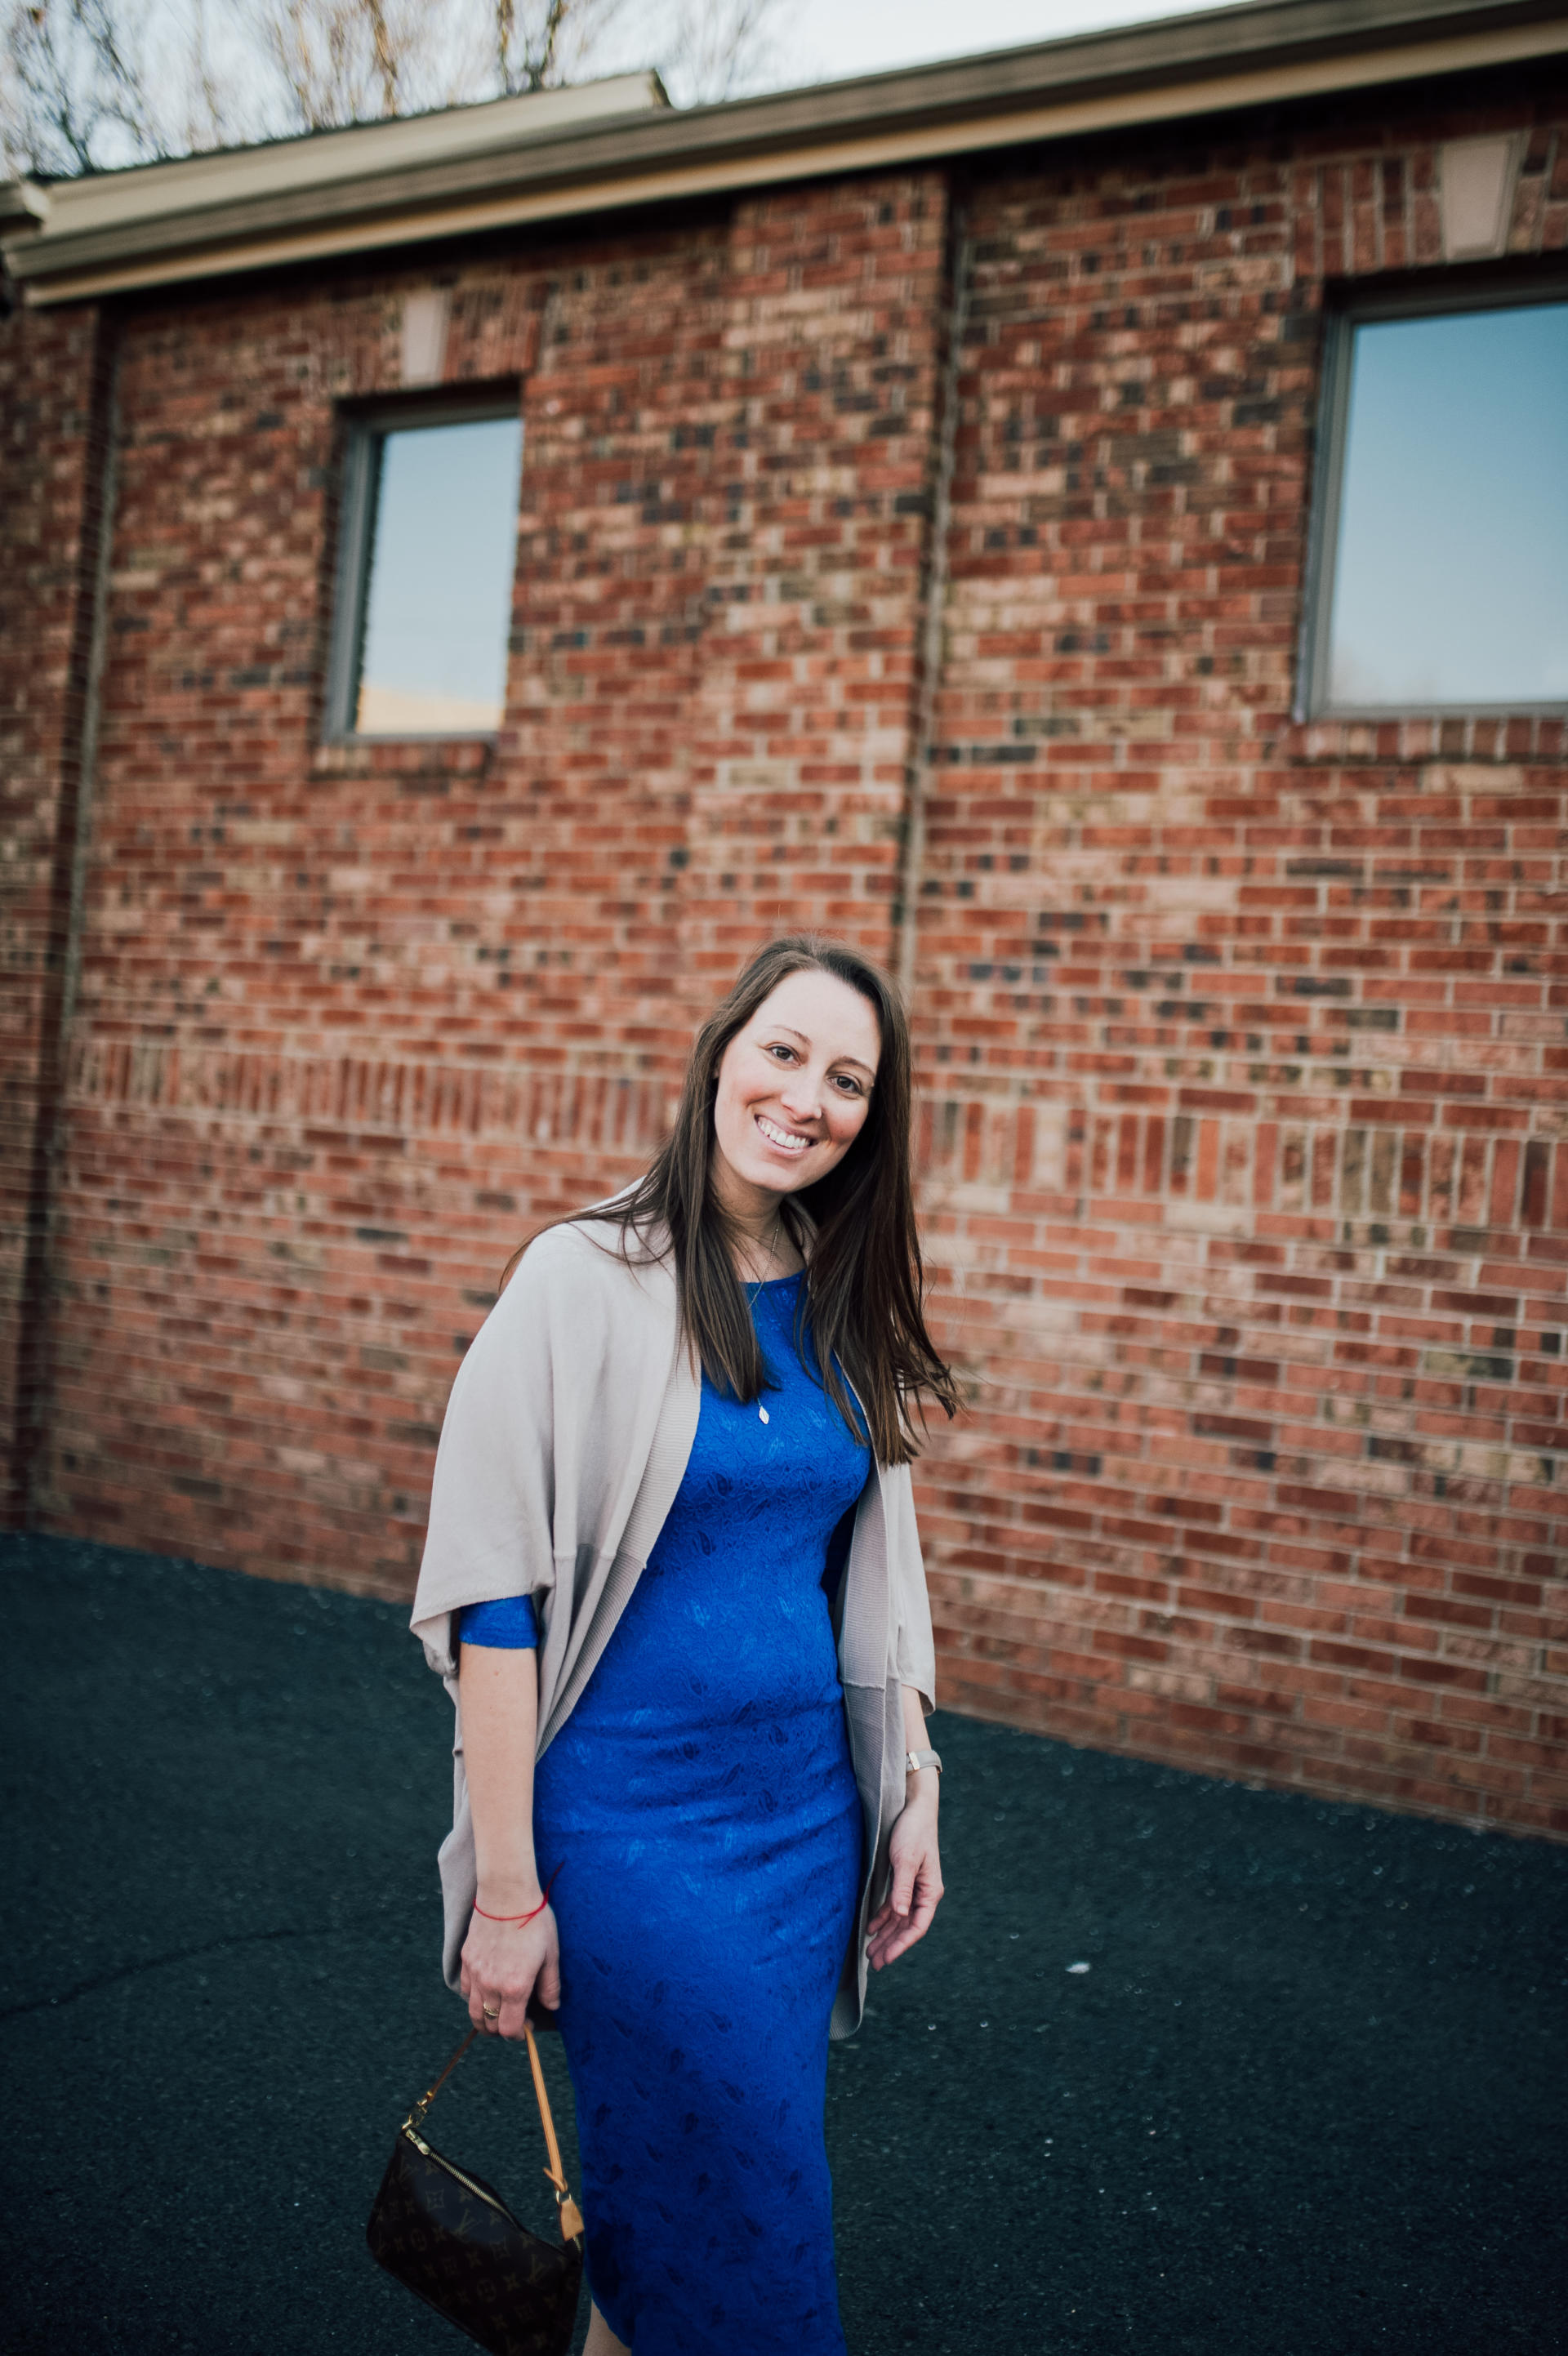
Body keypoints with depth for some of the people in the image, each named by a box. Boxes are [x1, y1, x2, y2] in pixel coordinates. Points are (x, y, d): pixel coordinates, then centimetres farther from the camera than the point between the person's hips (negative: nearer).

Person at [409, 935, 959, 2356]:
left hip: (808, 1813, 6)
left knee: (671, 2207, 16)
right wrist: (505, 1885, -14)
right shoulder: (586, 1282, -13)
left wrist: (913, 1789, 11)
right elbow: (490, 1591, -14)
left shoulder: (846, 1309, 5)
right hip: (634, 1822, -5)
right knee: (745, 2216, 2)